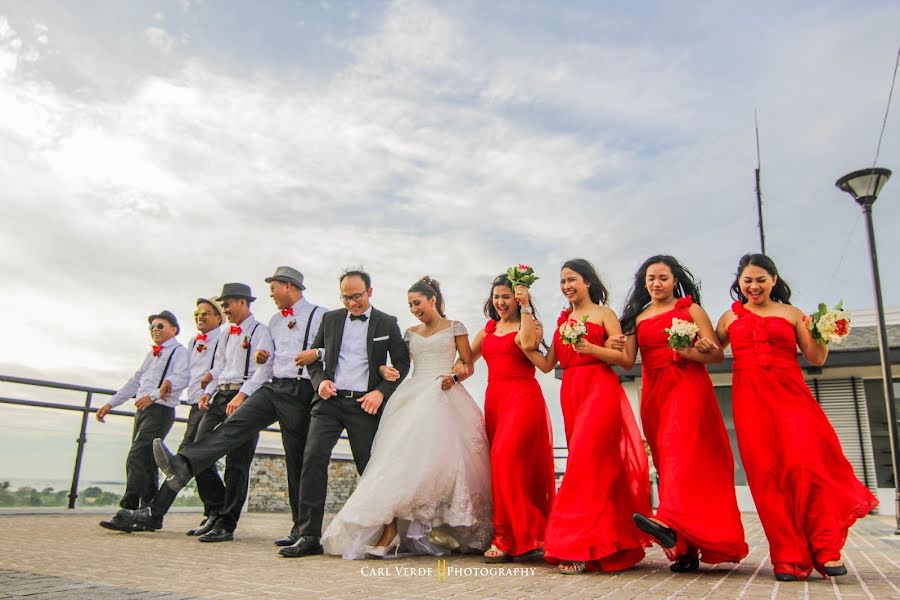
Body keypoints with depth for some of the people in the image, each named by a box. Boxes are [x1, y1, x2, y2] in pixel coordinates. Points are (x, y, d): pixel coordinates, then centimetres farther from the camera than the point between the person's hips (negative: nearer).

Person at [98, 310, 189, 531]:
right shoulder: (151, 354, 25)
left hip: (161, 410, -9)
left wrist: (154, 394, -28)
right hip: (143, 409, 9)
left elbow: (182, 378, -20)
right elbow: (135, 381, 29)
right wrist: (110, 404, 26)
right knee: (146, 463, 9)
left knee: (137, 458, -18)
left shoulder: (179, 351, -3)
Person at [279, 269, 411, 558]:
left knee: (370, 468, 2)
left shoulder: (387, 323, 5)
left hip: (365, 404, -1)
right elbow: (314, 356, 18)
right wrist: (320, 380, -2)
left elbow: (402, 364, 5)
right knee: (313, 457, -15)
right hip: (330, 401, 2)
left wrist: (381, 392, -9)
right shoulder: (330, 319, 12)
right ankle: (309, 536, -10)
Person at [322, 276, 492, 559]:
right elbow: (398, 363, 15)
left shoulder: (455, 327, 11)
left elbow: (468, 364, 8)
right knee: (403, 460, -12)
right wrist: (385, 369, -7)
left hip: (445, 398, -3)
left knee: (443, 460, -13)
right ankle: (388, 534, -17)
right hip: (413, 397, 3)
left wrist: (454, 376, -12)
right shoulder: (411, 333, 20)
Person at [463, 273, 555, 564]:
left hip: (523, 398, -6)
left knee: (506, 458, -19)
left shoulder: (529, 325, 4)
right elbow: (467, 359, 21)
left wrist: (525, 307, -13)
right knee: (501, 462, 4)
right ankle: (522, 534, 13)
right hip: (494, 399, 6)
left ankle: (507, 538, -13)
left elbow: (528, 344, -18)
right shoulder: (488, 329, 20)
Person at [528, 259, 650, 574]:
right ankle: (609, 543, 14)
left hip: (600, 390, -6)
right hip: (570, 393, 6)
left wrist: (590, 348, -17)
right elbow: (547, 364, 15)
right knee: (596, 465, 7)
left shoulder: (603, 313, 4)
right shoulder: (563, 319, 20)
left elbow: (624, 357, -5)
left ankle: (578, 546, -13)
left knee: (584, 460, -16)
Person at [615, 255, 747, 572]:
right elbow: (629, 361, 7)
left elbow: (718, 354, 2)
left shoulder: (690, 309, 7)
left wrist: (687, 353, -16)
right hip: (653, 391, 4)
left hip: (688, 385, -4)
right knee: (665, 455, 0)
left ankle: (669, 520, -41)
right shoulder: (637, 317, 16)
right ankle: (686, 547, 3)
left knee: (679, 445, -25)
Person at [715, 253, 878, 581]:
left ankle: (825, 548, -6)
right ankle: (789, 557, 3)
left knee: (806, 460, -18)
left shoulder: (791, 314, 12)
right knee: (767, 472, -4)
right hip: (750, 398, 1)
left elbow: (816, 359, 10)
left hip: (789, 393, -1)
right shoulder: (730, 317, 16)